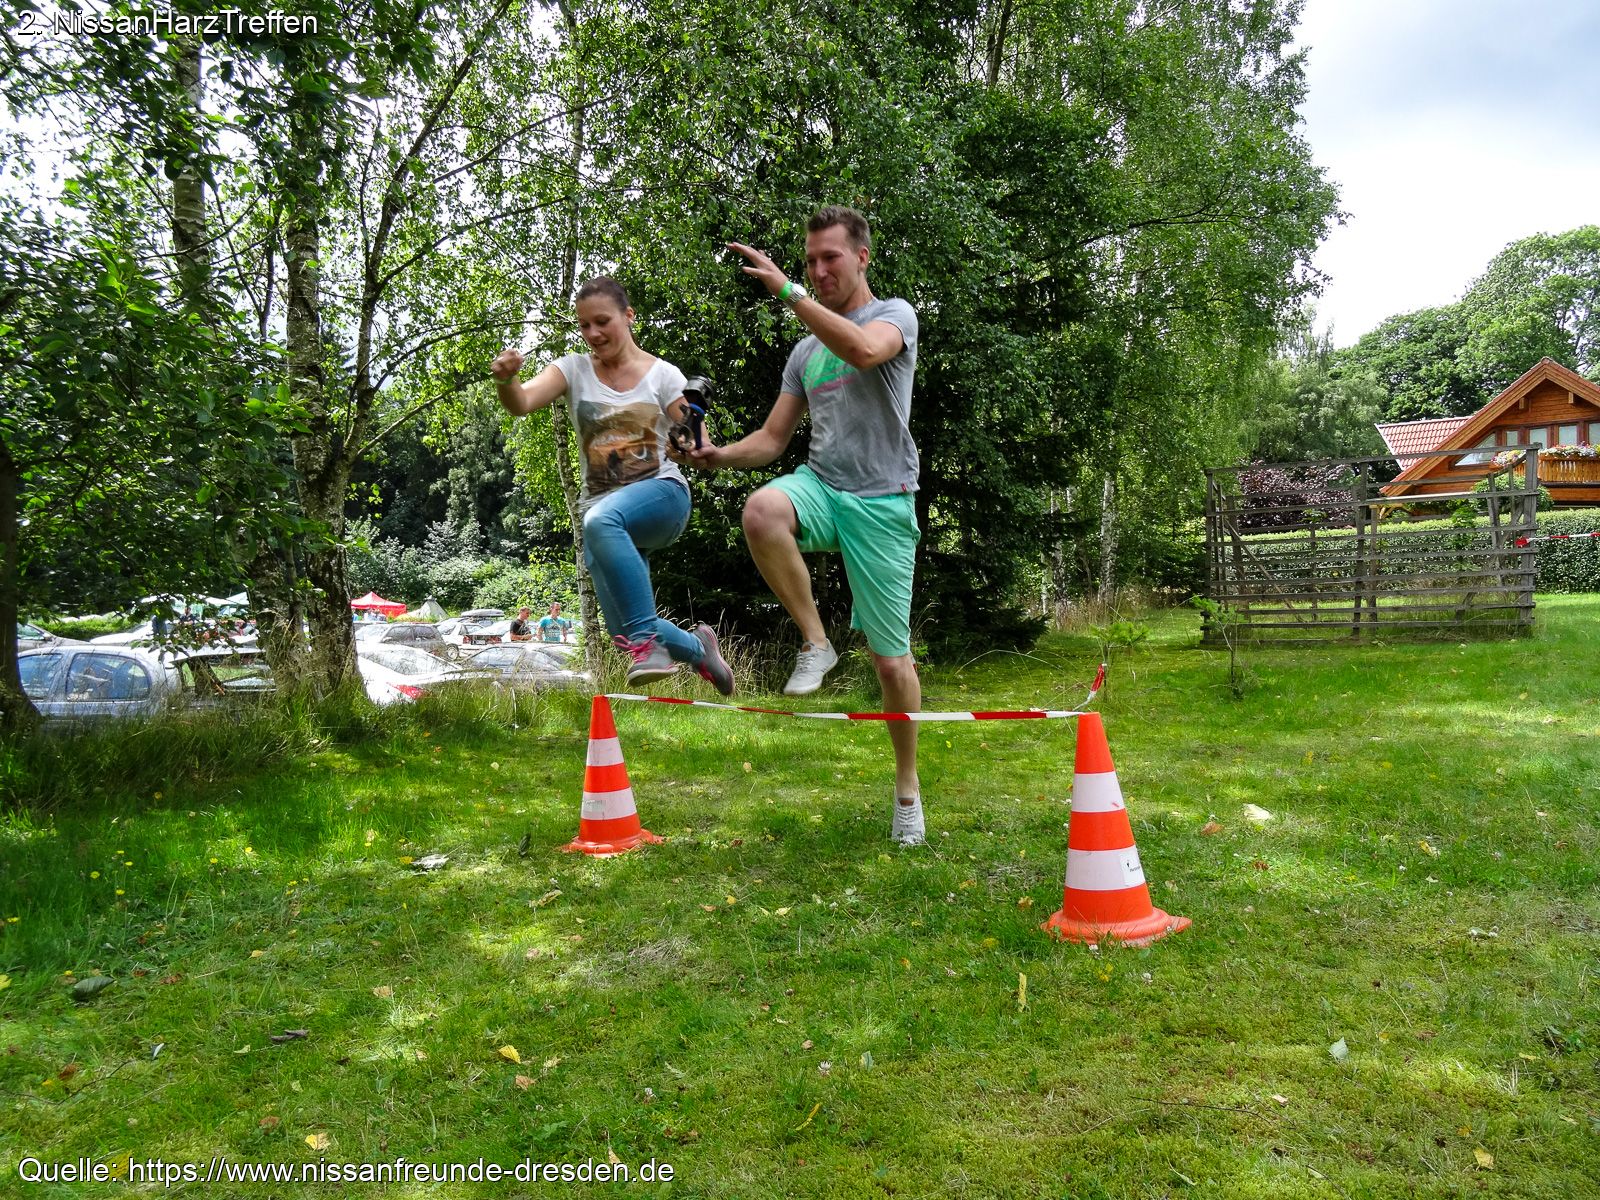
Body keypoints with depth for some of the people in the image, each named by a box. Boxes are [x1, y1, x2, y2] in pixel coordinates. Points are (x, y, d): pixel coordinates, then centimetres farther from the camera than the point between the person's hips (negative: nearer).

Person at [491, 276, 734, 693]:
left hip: (661, 494, -4)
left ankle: (647, 639, -34)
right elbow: (521, 404, -13)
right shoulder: (574, 370, 6)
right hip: (603, 505, 4)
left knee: (601, 520, -39)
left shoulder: (663, 375, 1)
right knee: (626, 631, -3)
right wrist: (506, 380, -35)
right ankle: (698, 647, 28)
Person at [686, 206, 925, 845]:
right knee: (761, 510, -34)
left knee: (890, 657, -1)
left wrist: (787, 290, -23)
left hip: (881, 503, -4)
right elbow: (772, 439, 16)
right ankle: (815, 641, -15)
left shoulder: (895, 314, 2)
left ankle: (907, 784, 21)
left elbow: (863, 350, -24)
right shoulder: (805, 351, 19)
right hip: (820, 486, 4)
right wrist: (720, 454, -4)